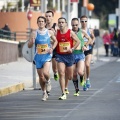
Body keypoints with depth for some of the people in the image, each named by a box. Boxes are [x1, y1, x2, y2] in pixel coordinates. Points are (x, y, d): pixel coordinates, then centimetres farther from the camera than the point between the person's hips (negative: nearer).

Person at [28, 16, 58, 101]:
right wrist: (32, 41, -22)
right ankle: (44, 93, 23)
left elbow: (55, 41, 15)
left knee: (45, 72, -24)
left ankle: (48, 81, 11)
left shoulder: (50, 32, 0)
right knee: (41, 76, 6)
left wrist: (52, 48, -2)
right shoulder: (34, 33, -1)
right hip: (38, 57, 2)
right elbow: (29, 46, 0)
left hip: (47, 56, -1)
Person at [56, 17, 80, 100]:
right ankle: (63, 94, -14)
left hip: (69, 55, 1)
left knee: (70, 77, 11)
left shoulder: (70, 32, -3)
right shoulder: (56, 33, -1)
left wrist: (72, 49, -12)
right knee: (61, 74, -15)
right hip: (60, 56, -1)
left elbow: (78, 41, 0)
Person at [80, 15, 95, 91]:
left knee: (87, 65, -15)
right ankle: (85, 83, 10)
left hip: (88, 50, 0)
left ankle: (88, 79, 10)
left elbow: (93, 37, 20)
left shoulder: (90, 30, 3)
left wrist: (92, 42, 1)